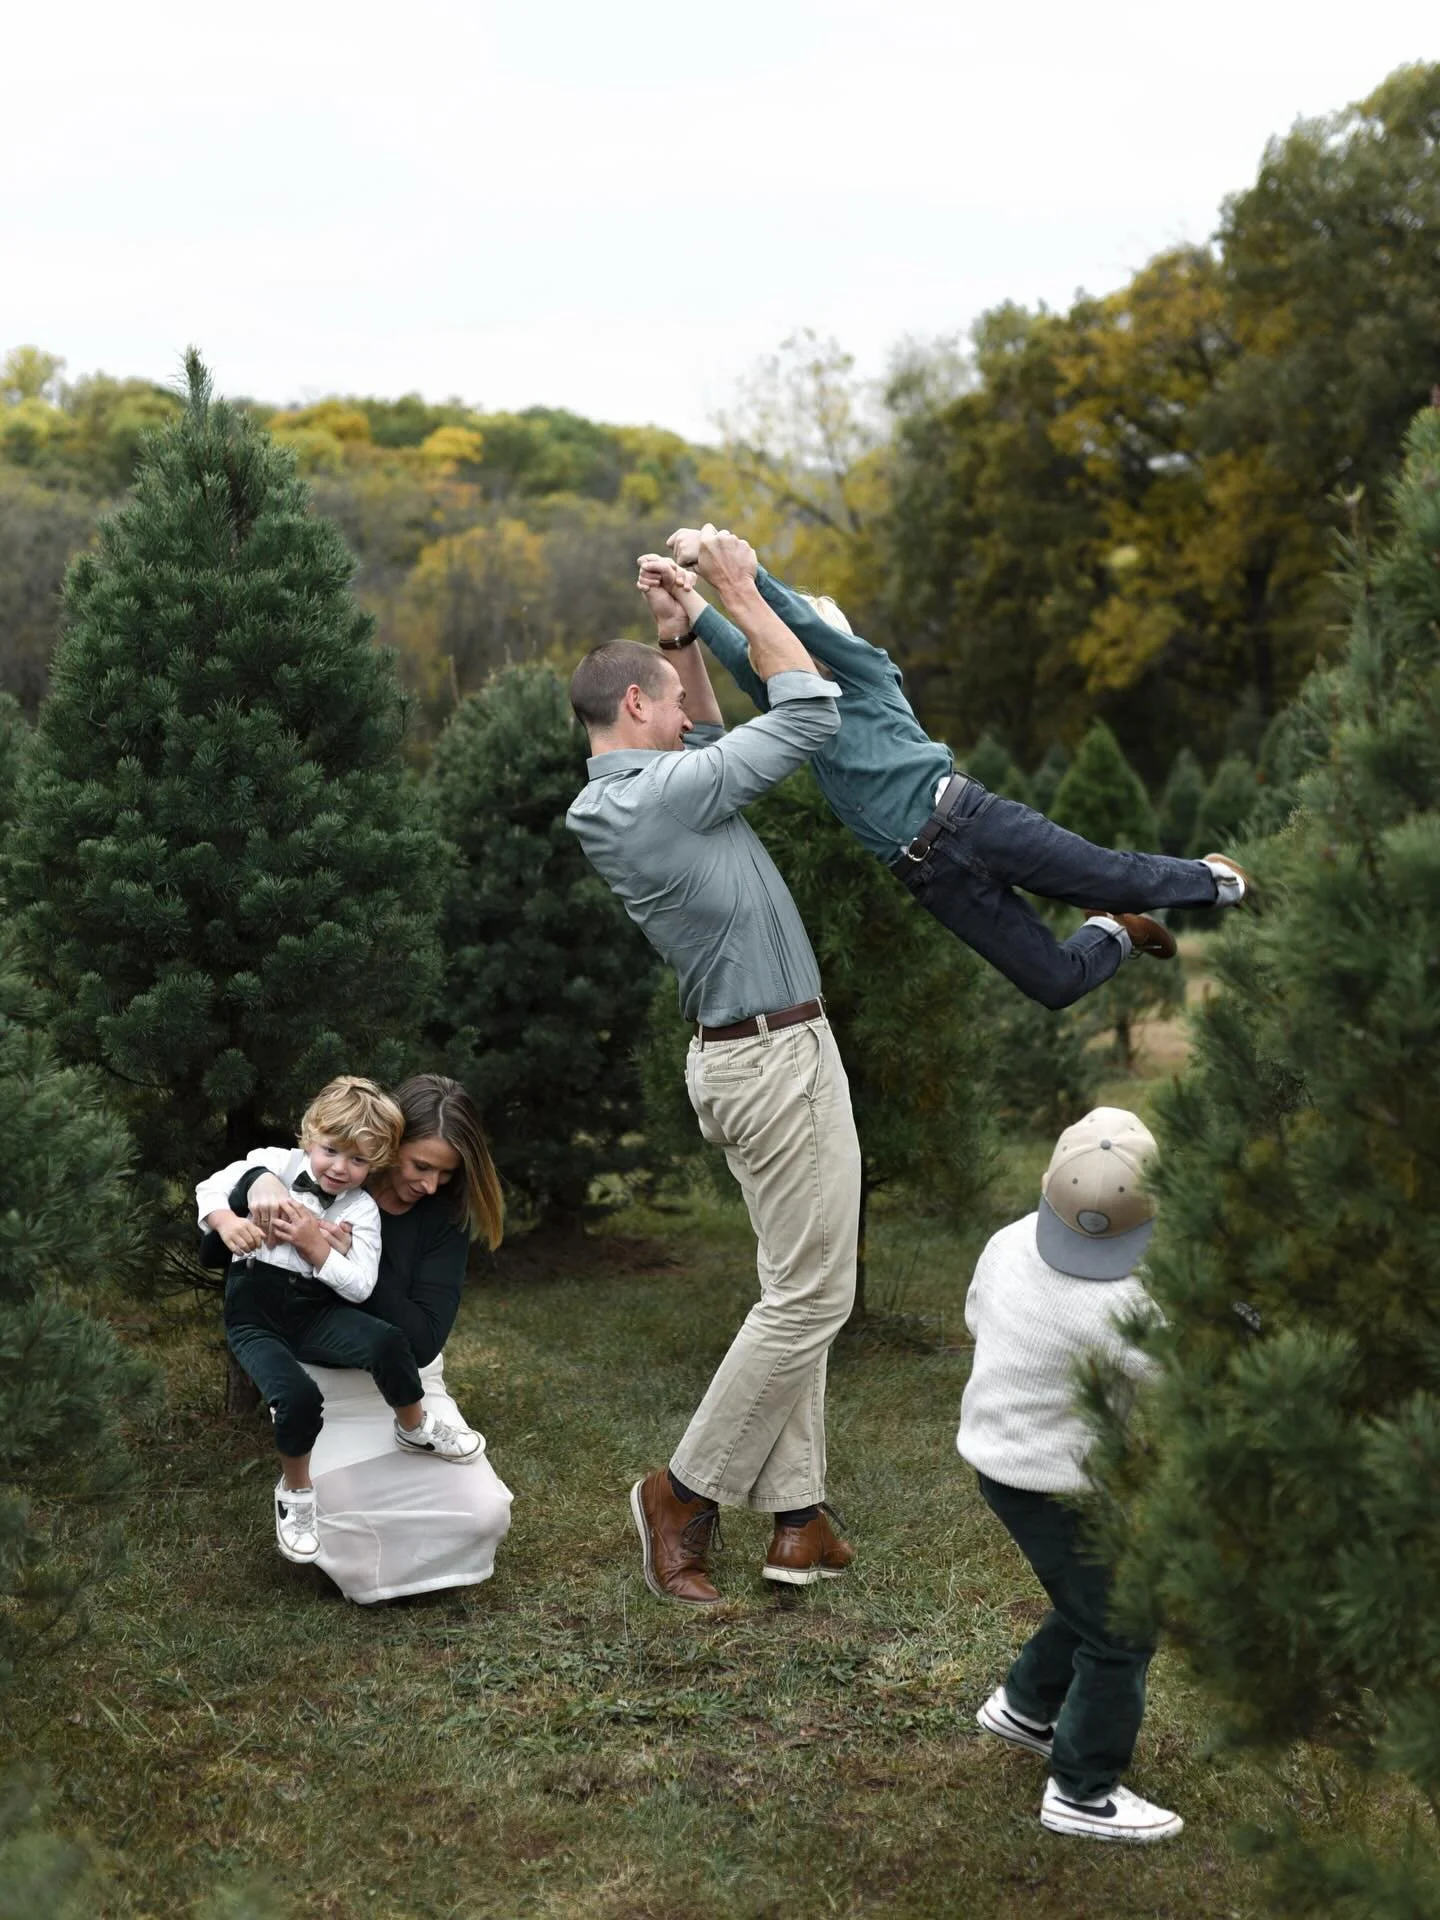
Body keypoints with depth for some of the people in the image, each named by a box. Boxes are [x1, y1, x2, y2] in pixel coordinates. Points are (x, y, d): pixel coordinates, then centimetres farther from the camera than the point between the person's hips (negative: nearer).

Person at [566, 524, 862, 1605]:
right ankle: (687, 1493, 4)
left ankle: (799, 1518, 12)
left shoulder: (612, 804, 10)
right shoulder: (668, 791, -17)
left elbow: (710, 739, 28)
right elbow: (811, 714, -11)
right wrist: (741, 598, -2)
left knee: (800, 1291, 12)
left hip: (742, 1056, 10)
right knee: (811, 1293, -4)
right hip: (780, 1056, -10)